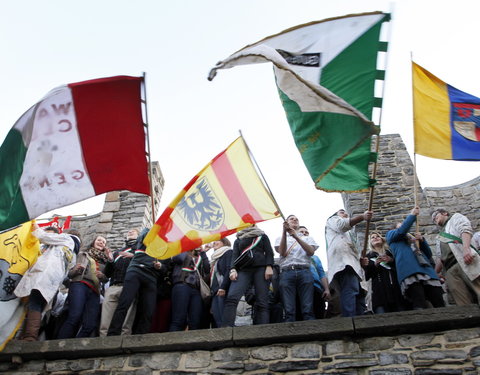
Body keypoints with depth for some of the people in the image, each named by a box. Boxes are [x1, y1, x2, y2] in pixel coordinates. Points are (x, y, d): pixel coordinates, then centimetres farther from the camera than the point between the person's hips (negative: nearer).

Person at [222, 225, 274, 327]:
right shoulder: (238, 240, 27)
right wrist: (233, 269, -5)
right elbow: (235, 255, 15)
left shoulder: (262, 236, 23)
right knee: (231, 297, -22)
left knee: (262, 303, -12)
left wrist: (269, 267, -5)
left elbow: (269, 252, 12)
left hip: (261, 268, -1)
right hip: (243, 270, 1)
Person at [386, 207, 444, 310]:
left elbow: (428, 254, 28)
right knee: (420, 306, -25)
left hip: (425, 268, 6)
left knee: (440, 305, -10)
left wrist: (422, 240, 13)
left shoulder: (414, 239, 40)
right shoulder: (391, 233, 28)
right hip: (409, 270, -6)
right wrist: (412, 215, 13)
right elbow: (401, 231, 4)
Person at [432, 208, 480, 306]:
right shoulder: (440, 237, 39)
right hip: (450, 270, 6)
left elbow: (465, 229, 0)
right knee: (463, 302, -9)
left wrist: (466, 248, -19)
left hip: (464, 259, -6)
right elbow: (440, 257, 31)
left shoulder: (455, 217, 21)